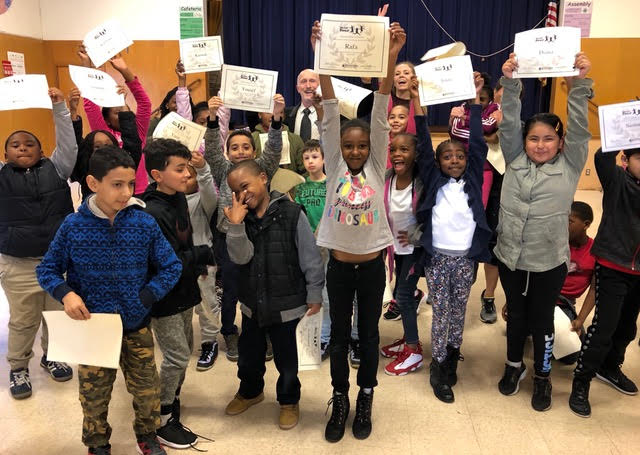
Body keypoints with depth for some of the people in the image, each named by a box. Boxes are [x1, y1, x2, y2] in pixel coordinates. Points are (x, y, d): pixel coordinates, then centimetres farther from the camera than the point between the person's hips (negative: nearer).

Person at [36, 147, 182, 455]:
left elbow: (171, 267, -6)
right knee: (94, 395, 17)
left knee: (147, 389, 15)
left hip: (136, 325, 1)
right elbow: (47, 269, -1)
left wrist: (145, 298, -15)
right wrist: (66, 293, -19)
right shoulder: (73, 226, -11)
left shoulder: (145, 224, -11)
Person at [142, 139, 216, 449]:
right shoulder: (152, 214, -25)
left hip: (183, 292, 9)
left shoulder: (179, 198, 3)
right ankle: (163, 420, 19)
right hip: (163, 297, -9)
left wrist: (196, 264, 9)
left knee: (184, 351, 18)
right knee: (177, 357, -1)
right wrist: (205, 255, -21)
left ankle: (170, 402, 38)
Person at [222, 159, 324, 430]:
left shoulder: (291, 214, -14)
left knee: (286, 357, 12)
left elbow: (310, 258, -10)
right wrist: (236, 225, -24)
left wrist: (314, 294, -7)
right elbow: (241, 257, -12)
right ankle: (250, 391, 50)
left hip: (286, 304, -4)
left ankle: (289, 400, 38)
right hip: (252, 303, 4)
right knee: (248, 353, 21)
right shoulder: (242, 218, 0)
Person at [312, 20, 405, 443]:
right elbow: (330, 115, -14)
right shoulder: (335, 166, -4)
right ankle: (340, 400, 30)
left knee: (369, 333, 14)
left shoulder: (376, 166, -4)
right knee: (340, 334, 13)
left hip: (372, 264, 0)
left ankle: (365, 400, 32)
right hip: (339, 264, 0)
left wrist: (391, 59, -23)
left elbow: (380, 116, -15)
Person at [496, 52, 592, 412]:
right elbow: (509, 125, -7)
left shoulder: (570, 166, -3)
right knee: (515, 315, 19)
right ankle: (514, 365, 41)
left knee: (542, 320, 13)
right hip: (510, 256, 2)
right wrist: (510, 84, -17)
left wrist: (580, 84, -21)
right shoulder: (515, 160, 1)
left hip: (549, 261, -2)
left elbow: (579, 129, -12)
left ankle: (543, 377, 34)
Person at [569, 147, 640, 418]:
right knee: (604, 326, -8)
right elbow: (602, 158, -28)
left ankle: (609, 367, 42)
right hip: (613, 266, -5)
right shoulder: (618, 181, -9)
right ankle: (581, 382, 7)